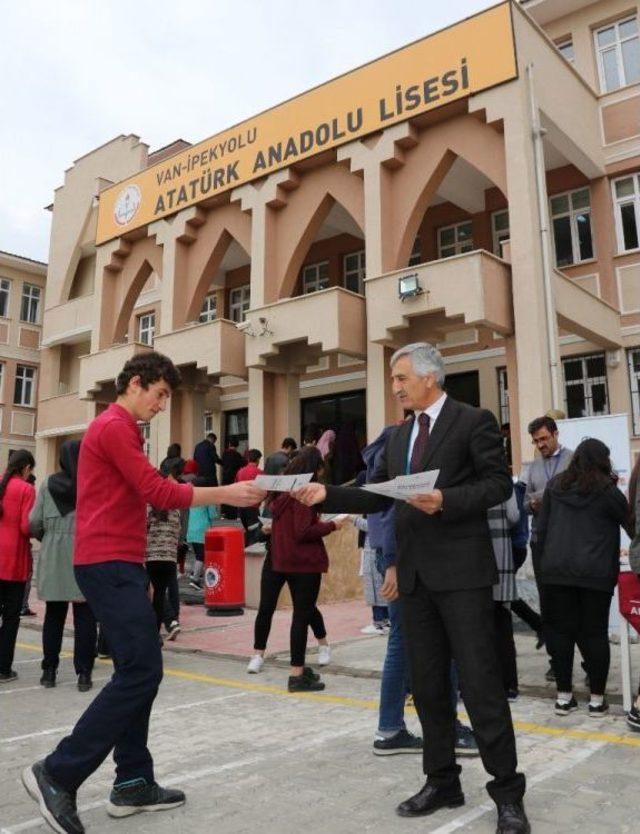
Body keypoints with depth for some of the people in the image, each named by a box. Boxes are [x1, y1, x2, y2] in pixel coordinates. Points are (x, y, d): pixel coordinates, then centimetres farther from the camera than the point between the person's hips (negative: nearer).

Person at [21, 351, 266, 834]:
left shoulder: (117, 429, 21)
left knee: (139, 671, 10)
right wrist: (226, 493, -15)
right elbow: (159, 493, -17)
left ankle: (134, 783, 16)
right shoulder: (115, 427, -11)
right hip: (110, 566, -10)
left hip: (118, 565, 10)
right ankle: (58, 773, -4)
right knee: (141, 671, -11)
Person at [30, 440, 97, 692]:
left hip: (53, 559, 2)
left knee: (54, 615, 14)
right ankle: (84, 673, 6)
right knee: (84, 616, 4)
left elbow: (34, 523, 1)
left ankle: (49, 670, 21)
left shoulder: (48, 485, 1)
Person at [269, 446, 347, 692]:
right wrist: (332, 525, -9)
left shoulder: (283, 491, 10)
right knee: (303, 616, -2)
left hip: (286, 561, 9)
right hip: (305, 562, -9)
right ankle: (297, 675, 3)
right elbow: (303, 532, -20)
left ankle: (299, 667, 28)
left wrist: (318, 522, 11)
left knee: (301, 613, 19)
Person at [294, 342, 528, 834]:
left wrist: (446, 500, -22)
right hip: (415, 573, 7)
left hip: (462, 570, -6)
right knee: (428, 684, 12)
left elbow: (499, 484, -8)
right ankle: (443, 782, 26)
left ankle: (508, 792, 11)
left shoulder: (474, 421, -3)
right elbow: (377, 498, 13)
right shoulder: (399, 437, 16)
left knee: (481, 681, -3)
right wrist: (327, 494, 0)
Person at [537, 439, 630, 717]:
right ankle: (597, 698, 11)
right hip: (595, 573, -3)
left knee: (561, 631, 6)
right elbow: (630, 523, 9)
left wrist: (544, 563, 16)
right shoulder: (607, 490, -2)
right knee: (594, 633, 4)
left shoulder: (555, 485, 9)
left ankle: (563, 696, 12)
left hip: (556, 570, 3)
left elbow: (541, 528, 10)